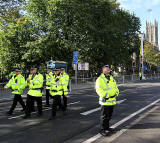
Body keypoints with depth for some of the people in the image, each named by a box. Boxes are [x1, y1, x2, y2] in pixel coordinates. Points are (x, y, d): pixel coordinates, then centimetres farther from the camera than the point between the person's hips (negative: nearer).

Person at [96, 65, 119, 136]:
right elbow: (99, 89, -19)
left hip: (112, 100, 8)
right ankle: (102, 130, 8)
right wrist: (106, 95, -24)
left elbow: (115, 86, 20)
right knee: (104, 116, -1)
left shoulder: (111, 78, 17)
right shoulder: (100, 79, -10)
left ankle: (107, 127, 32)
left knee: (109, 115, 18)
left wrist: (116, 93, 2)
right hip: (105, 101, -8)